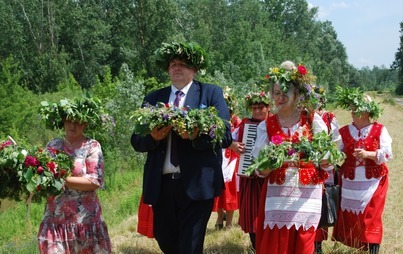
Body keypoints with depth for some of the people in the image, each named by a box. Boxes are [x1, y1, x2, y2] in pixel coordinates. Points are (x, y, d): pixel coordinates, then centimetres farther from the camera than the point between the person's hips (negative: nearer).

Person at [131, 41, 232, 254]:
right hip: (161, 184, 4)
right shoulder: (153, 99, 13)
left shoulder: (211, 93, 4)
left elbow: (225, 136, -5)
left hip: (197, 183, -4)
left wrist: (196, 136, -23)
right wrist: (153, 137, -12)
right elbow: (136, 141, 10)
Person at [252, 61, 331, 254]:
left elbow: (328, 163, -1)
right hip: (277, 196, 1)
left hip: (306, 195, -1)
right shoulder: (266, 126, 5)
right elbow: (260, 170, 2)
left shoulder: (314, 121, 1)